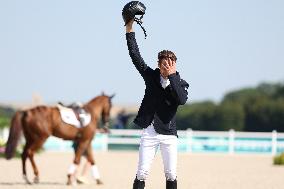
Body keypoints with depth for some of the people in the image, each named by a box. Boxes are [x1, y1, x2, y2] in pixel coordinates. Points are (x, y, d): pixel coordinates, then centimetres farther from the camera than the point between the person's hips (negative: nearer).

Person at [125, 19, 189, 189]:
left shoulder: (180, 84, -2)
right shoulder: (151, 76, 3)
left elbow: (182, 100, -23)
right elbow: (135, 56, 1)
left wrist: (172, 76, -23)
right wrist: (130, 28, -5)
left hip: (169, 134, -1)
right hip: (149, 132, 1)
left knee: (171, 175, 1)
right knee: (142, 174, -2)